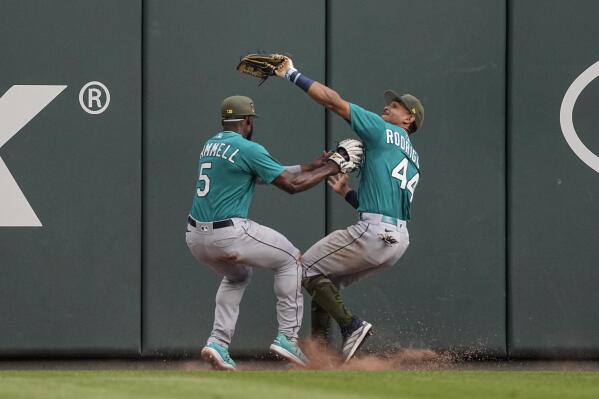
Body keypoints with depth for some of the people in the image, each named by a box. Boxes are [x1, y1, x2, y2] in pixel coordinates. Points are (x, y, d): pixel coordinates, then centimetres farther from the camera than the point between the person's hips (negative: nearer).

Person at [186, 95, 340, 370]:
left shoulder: (210, 145, 17)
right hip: (229, 235, -7)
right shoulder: (248, 149, -10)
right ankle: (287, 336, 8)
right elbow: (291, 184, -8)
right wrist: (328, 171, 6)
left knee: (237, 276, 33)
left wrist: (312, 166, 20)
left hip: (195, 238, 7)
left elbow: (267, 173, 21)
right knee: (290, 259, 14)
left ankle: (218, 342, 16)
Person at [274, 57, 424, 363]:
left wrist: (293, 75, 3)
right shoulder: (413, 158, 25)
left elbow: (332, 100, -3)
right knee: (329, 277, 19)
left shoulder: (382, 130, 1)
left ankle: (350, 326, -9)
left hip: (375, 232, -9)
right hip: (399, 239, 9)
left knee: (308, 268, 1)